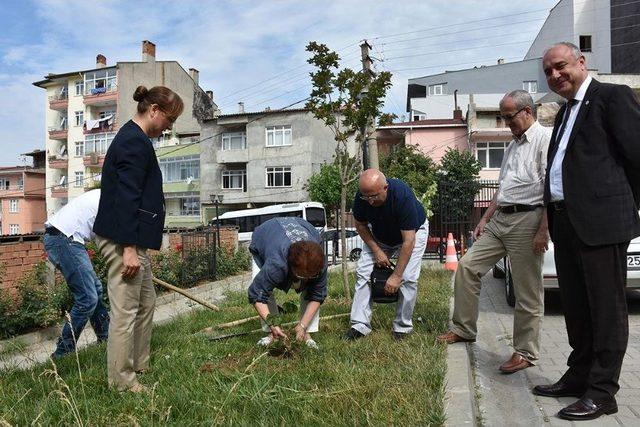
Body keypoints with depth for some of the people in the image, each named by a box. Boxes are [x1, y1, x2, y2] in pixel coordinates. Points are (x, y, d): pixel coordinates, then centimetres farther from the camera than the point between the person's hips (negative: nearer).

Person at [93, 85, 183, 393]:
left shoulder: (132, 138, 17)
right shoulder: (135, 142, -15)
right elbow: (126, 198, -21)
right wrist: (129, 248, -22)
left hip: (132, 238, 11)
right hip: (124, 238, -11)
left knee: (146, 302, 18)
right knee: (125, 309, -2)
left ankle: (139, 365, 31)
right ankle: (122, 381, 9)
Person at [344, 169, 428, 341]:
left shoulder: (403, 195, -40)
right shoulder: (361, 197, -27)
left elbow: (408, 240, -36)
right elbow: (360, 225, -7)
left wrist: (396, 276, -34)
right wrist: (376, 250, -18)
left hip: (413, 231, -4)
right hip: (379, 235, 4)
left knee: (408, 278, -19)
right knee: (362, 271, -9)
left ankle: (403, 327, -1)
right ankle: (360, 325, -4)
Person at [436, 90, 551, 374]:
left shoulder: (545, 139, -6)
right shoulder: (513, 145, 22)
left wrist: (543, 231, -21)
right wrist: (485, 219, 19)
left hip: (526, 220, -9)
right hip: (499, 219, 9)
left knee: (527, 292, 0)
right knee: (467, 267, 4)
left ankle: (525, 352, 12)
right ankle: (463, 329, 16)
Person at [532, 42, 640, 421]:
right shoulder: (565, 112, 21)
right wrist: (554, 217, 14)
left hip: (601, 221, -9)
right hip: (566, 222, 9)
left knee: (607, 308, 1)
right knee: (577, 307, 16)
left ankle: (602, 392, 9)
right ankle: (580, 376, 29)